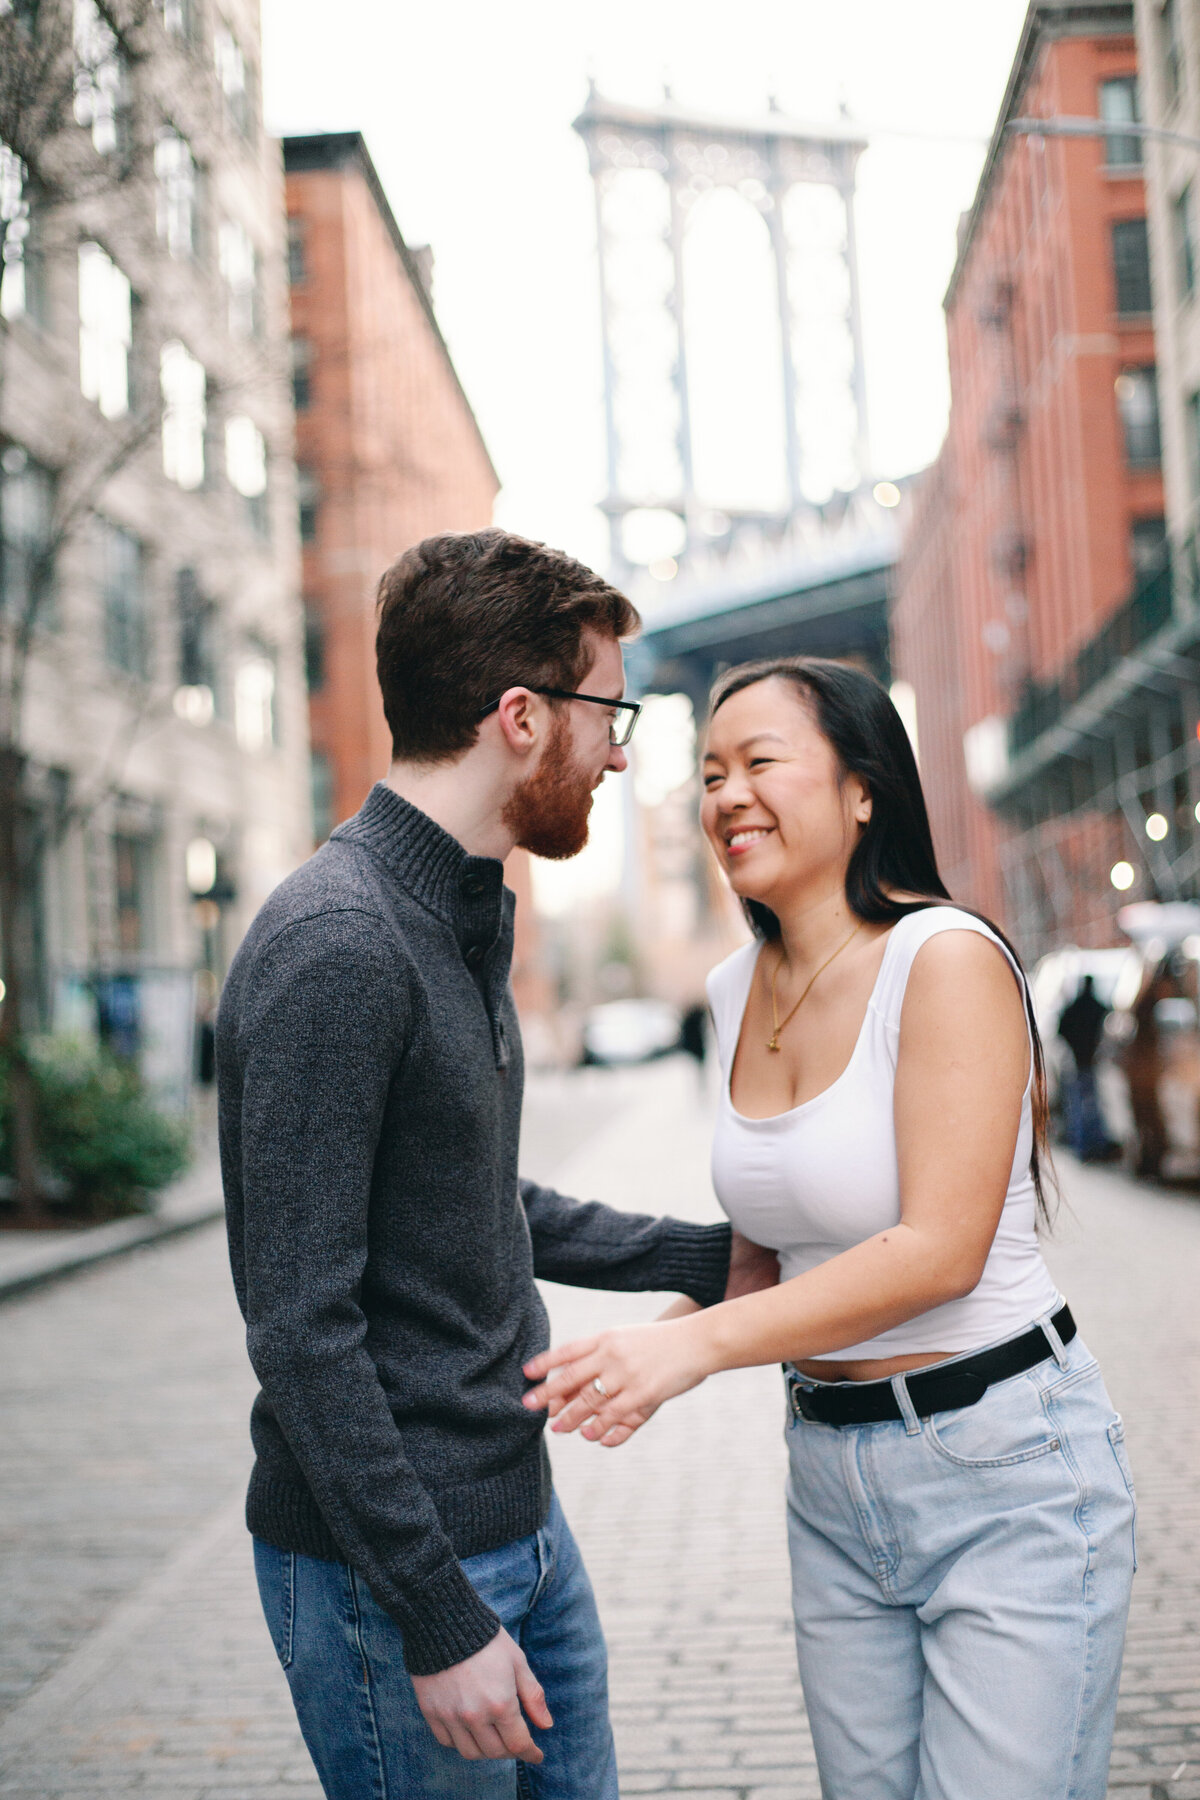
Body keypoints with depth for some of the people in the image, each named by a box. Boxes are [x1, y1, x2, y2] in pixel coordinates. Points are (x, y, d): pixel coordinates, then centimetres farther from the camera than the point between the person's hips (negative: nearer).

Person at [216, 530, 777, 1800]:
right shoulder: (335, 947, -22)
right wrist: (437, 1620, -20)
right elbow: (300, 1325, -23)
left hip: (520, 1521, 9)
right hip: (387, 1564, -9)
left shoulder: (467, 922, 10)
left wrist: (708, 1260, 20)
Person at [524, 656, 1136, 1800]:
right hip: (828, 1464, 7)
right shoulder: (736, 990, 6)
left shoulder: (947, 958, -16)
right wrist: (646, 1357, 4)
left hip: (1002, 1460, -6)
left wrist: (700, 1341, -23)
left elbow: (941, 1251, -21)